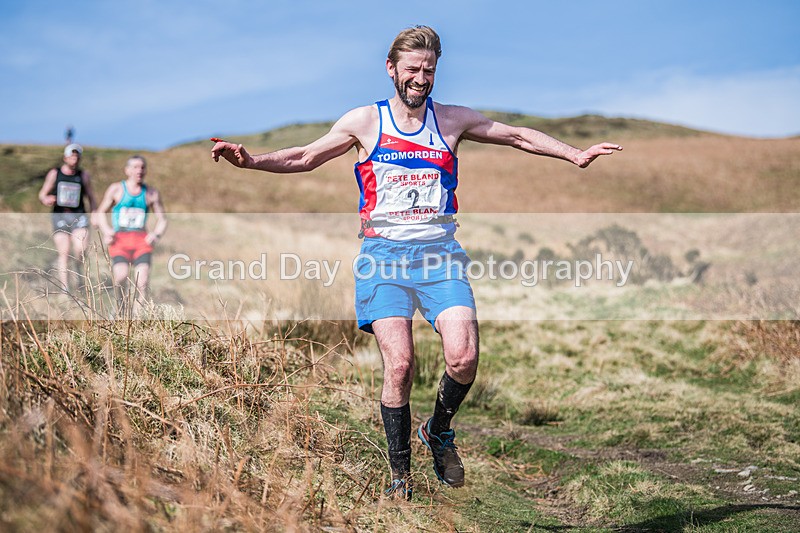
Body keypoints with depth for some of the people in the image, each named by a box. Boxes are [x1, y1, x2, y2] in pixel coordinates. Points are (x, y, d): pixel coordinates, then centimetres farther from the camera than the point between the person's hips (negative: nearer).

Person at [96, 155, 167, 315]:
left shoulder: (151, 193, 12)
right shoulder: (116, 189, 9)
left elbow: (162, 219, 19)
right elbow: (101, 212, 15)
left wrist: (156, 234, -1)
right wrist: (106, 231, -4)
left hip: (141, 240, 2)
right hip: (119, 240, -2)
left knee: (142, 282, -16)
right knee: (121, 276, -25)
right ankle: (122, 311, -4)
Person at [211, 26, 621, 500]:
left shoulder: (453, 119, 9)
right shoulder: (365, 121, 6)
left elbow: (518, 136, 15)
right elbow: (304, 158, 11)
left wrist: (574, 155, 5)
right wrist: (250, 160, -3)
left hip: (440, 252, 1)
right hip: (384, 251, -1)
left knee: (464, 357, -17)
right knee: (399, 365, -15)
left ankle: (439, 431, 15)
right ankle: (400, 471, 3)